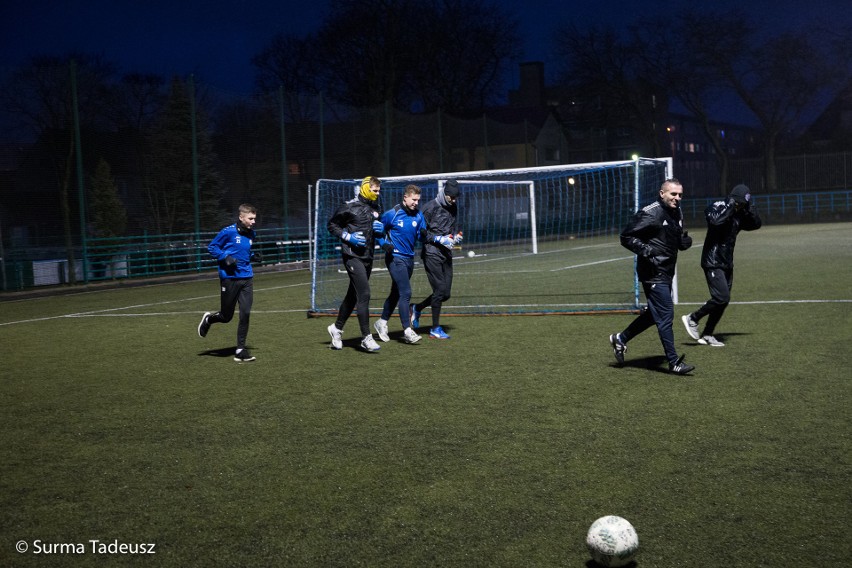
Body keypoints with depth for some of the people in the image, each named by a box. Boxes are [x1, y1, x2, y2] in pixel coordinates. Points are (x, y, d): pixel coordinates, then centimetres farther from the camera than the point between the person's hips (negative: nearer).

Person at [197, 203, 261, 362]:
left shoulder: (251, 234, 9)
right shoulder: (228, 232, -11)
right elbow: (211, 247, -4)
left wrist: (253, 257, 5)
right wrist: (225, 258, -18)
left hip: (247, 278, 5)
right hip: (229, 278, -5)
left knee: (245, 314, -4)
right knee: (226, 316, 5)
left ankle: (240, 351, 5)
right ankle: (208, 319, 40)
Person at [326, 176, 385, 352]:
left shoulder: (376, 208, 13)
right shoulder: (350, 206, -9)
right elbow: (332, 225, -3)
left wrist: (380, 229, 1)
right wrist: (348, 237, -15)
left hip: (367, 257, 8)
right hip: (353, 256, -8)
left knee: (353, 295, 14)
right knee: (364, 294, -14)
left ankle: (337, 328, 31)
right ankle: (366, 338, -11)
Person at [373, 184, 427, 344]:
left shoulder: (418, 215, 5)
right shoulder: (391, 214, -11)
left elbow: (421, 237, 10)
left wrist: (423, 234, -13)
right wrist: (384, 244, -16)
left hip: (409, 258, 7)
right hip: (395, 257, -7)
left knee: (396, 293, 17)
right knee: (405, 292, -15)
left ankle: (382, 323, 33)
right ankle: (407, 331, -14)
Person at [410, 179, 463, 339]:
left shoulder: (453, 207, 12)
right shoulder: (430, 207, -10)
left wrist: (456, 236, 5)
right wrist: (439, 239, -17)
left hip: (446, 254, 7)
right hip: (432, 253, -7)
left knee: (445, 294, 6)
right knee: (440, 290, -10)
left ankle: (417, 308, 29)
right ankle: (435, 329, 1)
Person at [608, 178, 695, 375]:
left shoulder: (677, 213, 12)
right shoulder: (650, 213, -15)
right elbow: (626, 236, -14)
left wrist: (684, 241, 2)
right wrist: (645, 249, -27)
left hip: (666, 272, 9)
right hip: (653, 272, -9)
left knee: (654, 313, 17)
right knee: (666, 315, -8)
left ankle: (620, 339, 32)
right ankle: (674, 362, -3)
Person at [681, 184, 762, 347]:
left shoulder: (739, 214, 10)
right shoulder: (717, 208, -12)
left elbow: (757, 224, 9)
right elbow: (716, 221, -33)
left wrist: (747, 209, -4)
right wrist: (730, 206, -24)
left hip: (727, 264, 8)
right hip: (713, 262, -8)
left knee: (723, 300, 7)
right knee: (722, 298, -16)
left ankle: (707, 335, 15)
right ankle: (692, 319, 2)